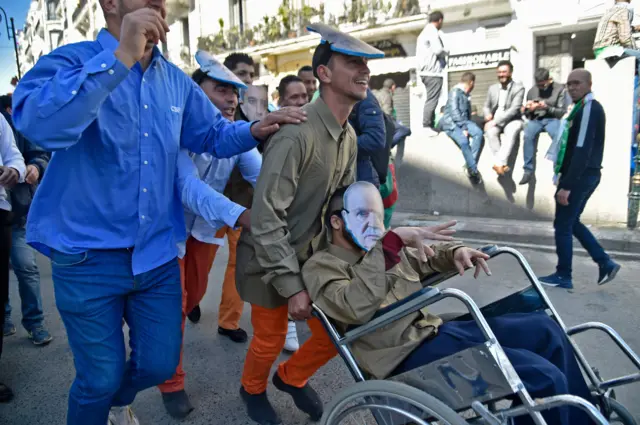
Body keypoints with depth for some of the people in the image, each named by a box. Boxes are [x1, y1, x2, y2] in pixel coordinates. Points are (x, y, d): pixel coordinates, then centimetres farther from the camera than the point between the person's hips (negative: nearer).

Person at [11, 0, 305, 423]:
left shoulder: (177, 81, 7)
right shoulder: (72, 61, -11)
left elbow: (213, 133, 17)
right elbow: (36, 123, -32)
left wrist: (254, 130, -4)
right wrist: (121, 57, -35)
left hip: (157, 254, 5)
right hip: (89, 256, -5)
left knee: (160, 365, 18)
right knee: (101, 378, 10)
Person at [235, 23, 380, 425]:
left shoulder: (349, 136, 1)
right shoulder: (298, 133, -27)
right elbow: (267, 217, -27)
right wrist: (291, 286, -24)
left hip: (311, 254, 7)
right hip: (270, 259, -7)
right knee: (270, 339, 11)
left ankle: (292, 377, 42)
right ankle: (253, 390, 46)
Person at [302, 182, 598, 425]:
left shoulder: (382, 249, 16)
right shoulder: (321, 266, -7)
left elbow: (428, 258, 31)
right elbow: (356, 308, -27)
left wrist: (456, 253, 7)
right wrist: (392, 242, -29)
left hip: (435, 331, 9)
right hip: (407, 355, -9)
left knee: (543, 329, 9)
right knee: (544, 378, -19)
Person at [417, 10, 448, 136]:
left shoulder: (424, 32, 21)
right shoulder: (433, 31, -8)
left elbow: (418, 53, 21)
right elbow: (438, 50, -20)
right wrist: (447, 52, 2)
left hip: (427, 71, 10)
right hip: (433, 71, -10)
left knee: (430, 99, 12)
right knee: (432, 100, -10)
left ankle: (429, 125, 13)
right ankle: (427, 126, -12)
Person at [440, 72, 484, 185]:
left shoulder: (466, 95, 22)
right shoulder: (455, 92, -4)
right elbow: (454, 111, -14)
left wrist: (467, 126, 13)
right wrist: (464, 128, -18)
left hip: (463, 121, 7)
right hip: (451, 123, -7)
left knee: (479, 133, -23)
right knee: (464, 141, -33)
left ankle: (470, 167, -24)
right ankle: (474, 171, -25)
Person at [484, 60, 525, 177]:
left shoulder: (518, 88, -3)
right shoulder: (493, 88, 13)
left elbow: (514, 109, -14)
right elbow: (486, 106, 20)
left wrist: (496, 121, -23)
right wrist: (488, 115, -6)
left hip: (512, 120, -3)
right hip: (495, 121, 3)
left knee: (512, 132, -38)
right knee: (490, 131, -32)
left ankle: (499, 163, -48)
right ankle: (503, 164, -34)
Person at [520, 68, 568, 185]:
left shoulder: (560, 89, 3)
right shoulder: (532, 90, 12)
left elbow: (563, 112, -1)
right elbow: (526, 113, 17)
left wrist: (547, 107, -17)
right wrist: (528, 108, -8)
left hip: (552, 119, -2)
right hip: (535, 119, 2)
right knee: (528, 135, -34)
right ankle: (528, 170, -27)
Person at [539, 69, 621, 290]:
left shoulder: (588, 109, -15)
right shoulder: (585, 108, 17)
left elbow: (582, 150, -23)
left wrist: (566, 185, -26)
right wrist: (566, 179, 16)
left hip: (580, 176, -10)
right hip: (584, 175, 10)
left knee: (562, 225, -1)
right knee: (571, 222, 18)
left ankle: (563, 276, 9)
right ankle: (605, 263, 21)